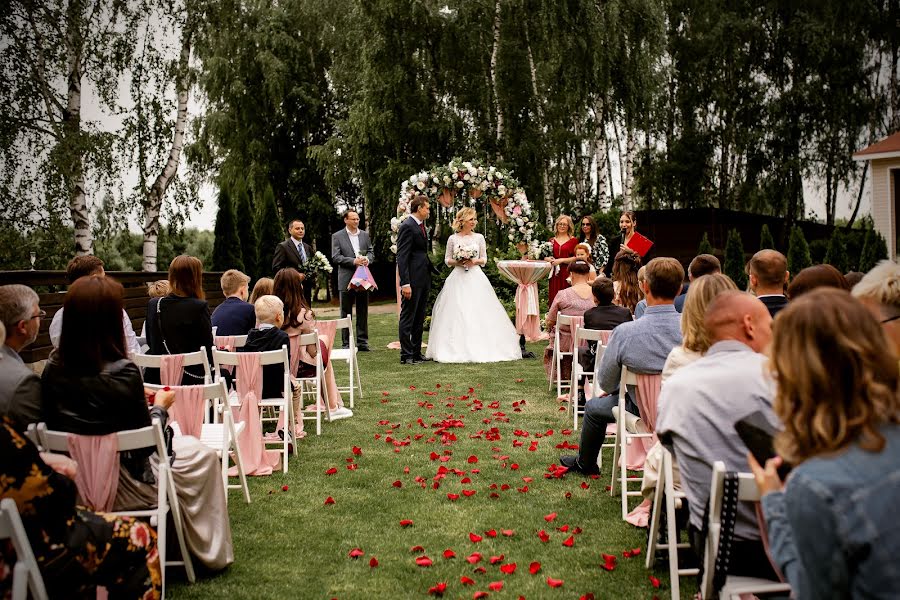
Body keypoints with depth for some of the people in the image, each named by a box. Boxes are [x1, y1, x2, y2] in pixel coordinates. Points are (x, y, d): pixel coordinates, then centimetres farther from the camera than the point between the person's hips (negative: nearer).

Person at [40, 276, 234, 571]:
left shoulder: (53, 367, -8)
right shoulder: (122, 372, -24)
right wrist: (160, 407, 5)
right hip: (121, 484, -6)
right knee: (202, 455, 16)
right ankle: (211, 552, 27)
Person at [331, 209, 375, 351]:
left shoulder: (365, 235, 12)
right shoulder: (337, 236, 0)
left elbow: (371, 252, 13)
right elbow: (335, 257, -7)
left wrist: (367, 259, -10)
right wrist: (353, 261, -18)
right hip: (347, 280, -3)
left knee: (363, 312, 7)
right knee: (346, 313, 3)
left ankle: (362, 342, 14)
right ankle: (346, 343, 8)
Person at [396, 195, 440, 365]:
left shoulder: (421, 226, 16)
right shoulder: (407, 226, -13)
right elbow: (401, 257, -18)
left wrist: (435, 271, 14)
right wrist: (405, 283, -23)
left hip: (423, 279, 10)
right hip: (412, 280, -9)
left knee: (419, 319, 14)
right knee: (408, 317, -2)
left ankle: (416, 353, 22)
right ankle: (406, 355, 3)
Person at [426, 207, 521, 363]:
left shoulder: (479, 237, 7)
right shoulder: (453, 239, 4)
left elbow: (484, 259, 10)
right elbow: (447, 260, 9)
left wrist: (475, 261, -9)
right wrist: (457, 262, -10)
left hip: (476, 278, 1)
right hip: (458, 279, -1)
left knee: (478, 312, -4)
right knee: (457, 313, -4)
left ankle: (480, 348, 2)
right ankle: (458, 349, 1)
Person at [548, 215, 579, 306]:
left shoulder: (573, 240, 2)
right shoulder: (552, 240, 14)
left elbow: (576, 257, -5)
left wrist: (561, 260, -11)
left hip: (567, 273, -3)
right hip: (554, 274, 3)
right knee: (554, 298, -1)